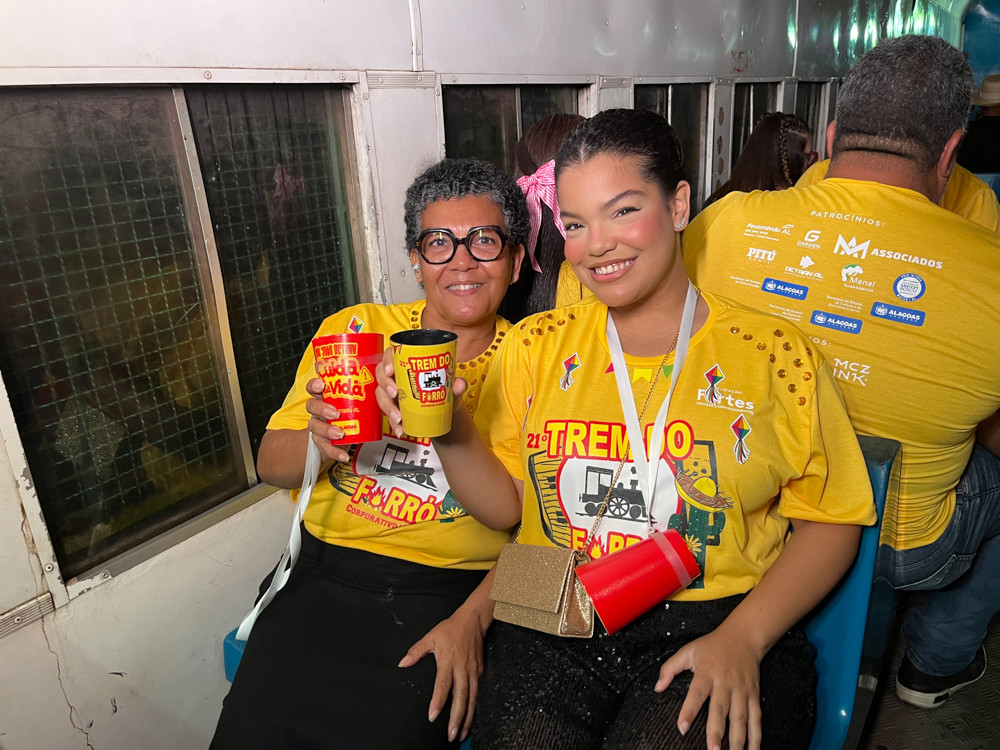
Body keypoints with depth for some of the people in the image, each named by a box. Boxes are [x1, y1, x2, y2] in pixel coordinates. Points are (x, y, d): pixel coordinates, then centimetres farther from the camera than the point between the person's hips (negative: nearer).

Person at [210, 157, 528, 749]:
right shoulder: (354, 331, 7)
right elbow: (271, 465, 7)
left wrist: (472, 618, -14)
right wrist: (318, 440, -15)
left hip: (450, 592, -2)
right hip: (326, 575, 2)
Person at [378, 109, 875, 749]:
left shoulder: (776, 355, 1)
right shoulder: (537, 346, 8)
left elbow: (831, 520, 2)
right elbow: (507, 505, 7)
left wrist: (743, 638, -10)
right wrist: (452, 433, -11)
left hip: (719, 630, -1)